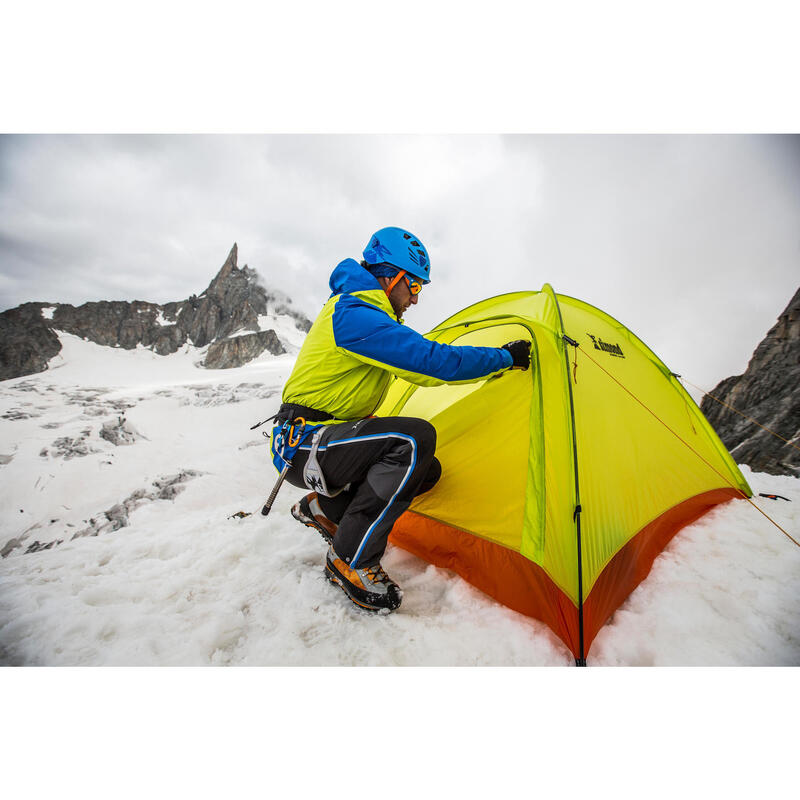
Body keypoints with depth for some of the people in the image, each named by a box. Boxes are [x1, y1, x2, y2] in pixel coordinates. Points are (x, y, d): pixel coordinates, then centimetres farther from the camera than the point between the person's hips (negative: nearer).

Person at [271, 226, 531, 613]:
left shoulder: (371, 318, 14)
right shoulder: (354, 314, -19)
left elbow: (419, 369, 24)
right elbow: (433, 361, -26)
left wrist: (489, 363, 23)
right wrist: (504, 357, -12)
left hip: (331, 432, 10)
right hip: (300, 445, -10)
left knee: (425, 469, 0)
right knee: (414, 439, -29)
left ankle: (323, 507, 14)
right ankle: (350, 560, -14)